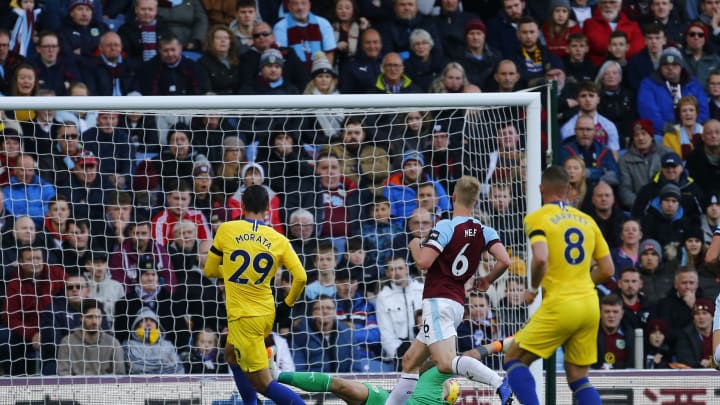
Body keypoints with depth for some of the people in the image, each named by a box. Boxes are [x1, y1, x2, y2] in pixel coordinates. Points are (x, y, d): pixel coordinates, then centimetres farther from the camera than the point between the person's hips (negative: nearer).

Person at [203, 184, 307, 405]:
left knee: (262, 383, -3)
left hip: (244, 318, -5)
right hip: (267, 313, 5)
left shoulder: (226, 230, -7)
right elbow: (301, 277, -9)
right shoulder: (279, 240, -1)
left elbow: (210, 271, 4)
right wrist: (286, 305, 8)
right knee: (231, 353, 32)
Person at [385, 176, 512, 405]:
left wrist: (414, 246, 3)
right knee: (409, 361, 18)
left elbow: (423, 262, -19)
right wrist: (487, 280, 12)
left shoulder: (445, 227, -11)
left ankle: (500, 385, -40)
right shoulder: (485, 232, 6)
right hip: (457, 303, 9)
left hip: (438, 300, -9)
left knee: (446, 363, -24)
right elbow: (504, 261, -7)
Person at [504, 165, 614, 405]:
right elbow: (608, 270, 13)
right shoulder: (587, 221, 13)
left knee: (514, 359, 6)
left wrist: (532, 289, -4)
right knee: (578, 378, 14)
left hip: (560, 305, -6)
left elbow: (541, 259, -21)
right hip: (590, 305, 6)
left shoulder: (537, 218, -3)